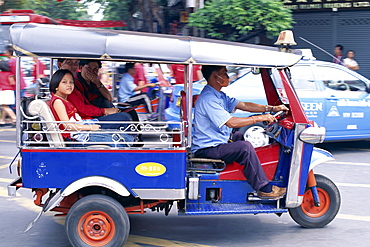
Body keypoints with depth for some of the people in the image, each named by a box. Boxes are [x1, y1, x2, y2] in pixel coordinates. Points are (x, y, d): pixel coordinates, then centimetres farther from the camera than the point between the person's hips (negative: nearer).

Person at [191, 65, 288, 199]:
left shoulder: (219, 96, 13)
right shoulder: (208, 99, -21)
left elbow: (243, 105, 11)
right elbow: (231, 122, -26)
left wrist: (271, 108, 2)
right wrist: (260, 118, -21)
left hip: (218, 144, 11)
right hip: (206, 150, -11)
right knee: (245, 147, -22)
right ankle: (264, 188, -15)